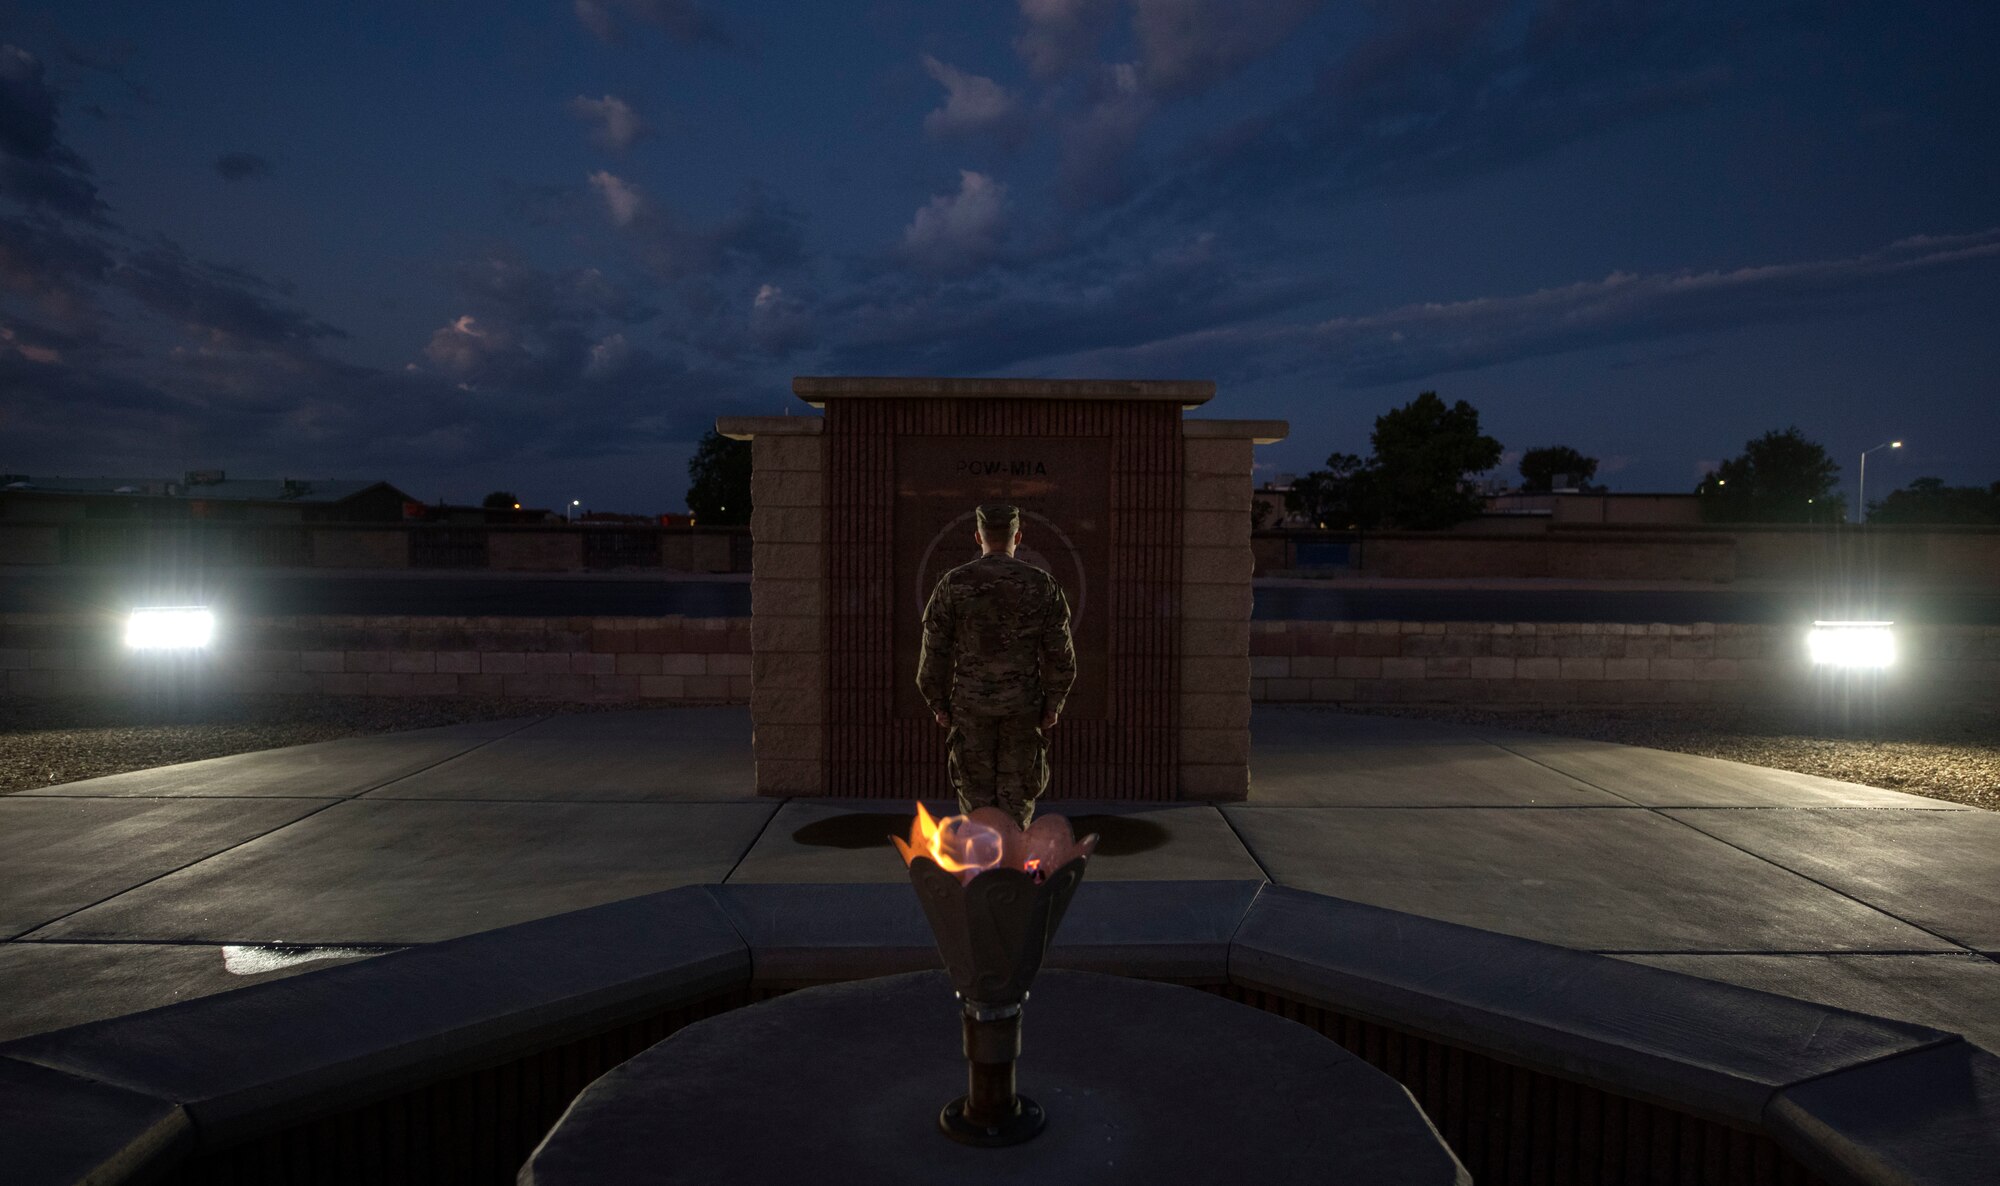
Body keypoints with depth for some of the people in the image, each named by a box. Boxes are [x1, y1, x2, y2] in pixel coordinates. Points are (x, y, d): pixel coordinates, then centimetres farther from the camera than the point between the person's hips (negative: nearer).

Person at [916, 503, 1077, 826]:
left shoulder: (952, 584, -8)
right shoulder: (1044, 585, -6)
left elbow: (935, 651, -6)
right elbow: (1060, 654, -5)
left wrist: (937, 704, 5)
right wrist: (1053, 704, 5)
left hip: (971, 705, 0)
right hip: (1024, 706, 0)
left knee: (975, 788, 13)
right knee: (1016, 787, 12)